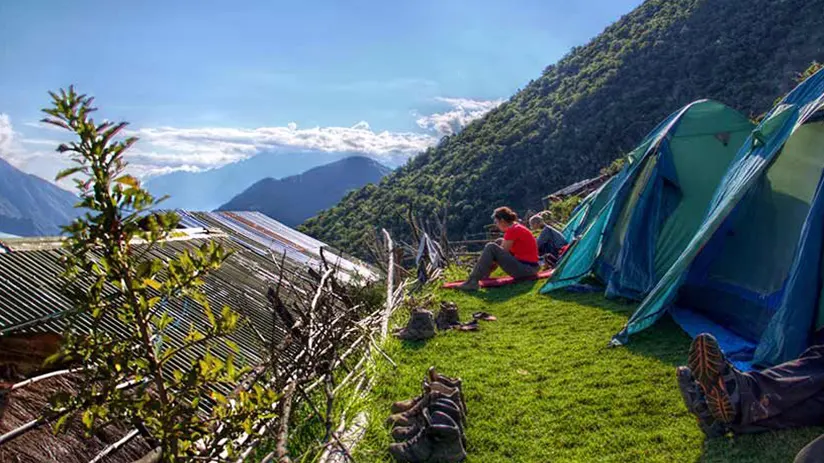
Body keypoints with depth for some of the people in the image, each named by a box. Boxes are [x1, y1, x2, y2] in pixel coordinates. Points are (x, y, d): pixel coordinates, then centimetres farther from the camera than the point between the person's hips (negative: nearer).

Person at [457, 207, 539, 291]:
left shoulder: (513, 230, -15)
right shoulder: (516, 227, 14)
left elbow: (502, 252, -13)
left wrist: (491, 267, 0)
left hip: (526, 268, -10)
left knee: (491, 247, -15)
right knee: (499, 242, 19)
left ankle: (473, 281, -18)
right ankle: (483, 274, 17)